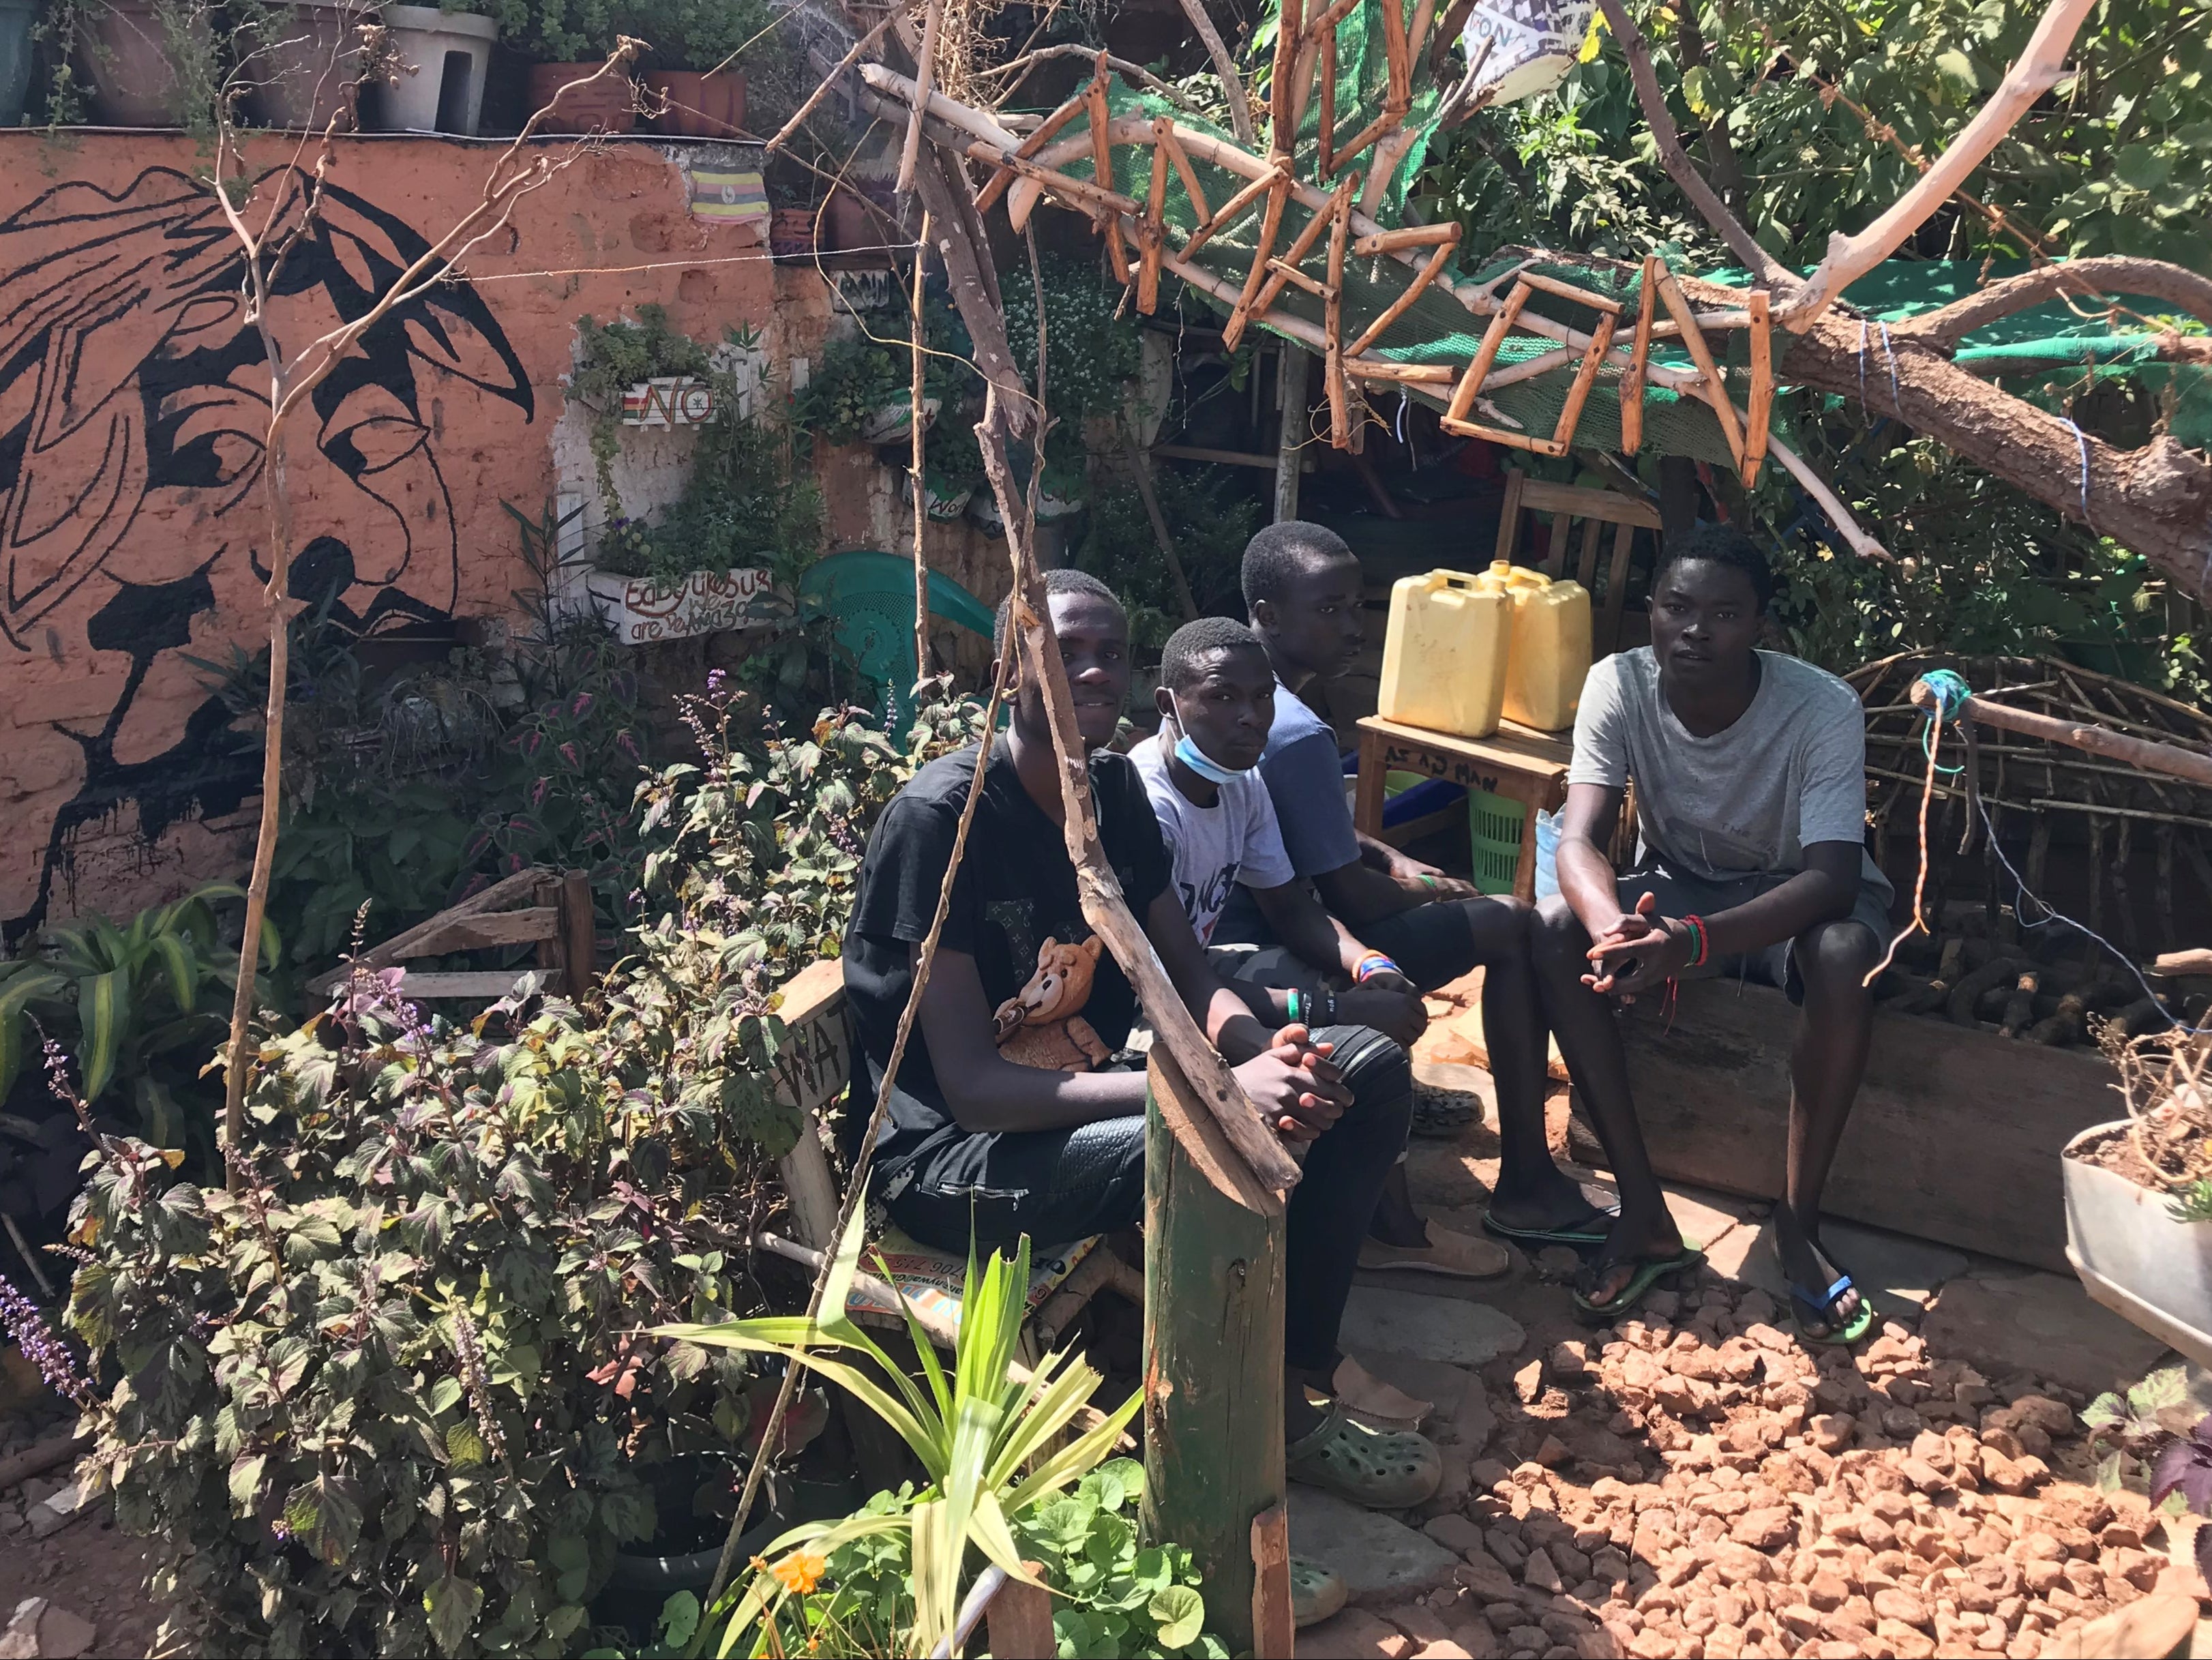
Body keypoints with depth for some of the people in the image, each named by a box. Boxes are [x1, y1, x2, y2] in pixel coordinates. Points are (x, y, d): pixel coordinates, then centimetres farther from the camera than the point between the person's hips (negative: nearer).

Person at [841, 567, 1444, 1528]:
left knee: (1370, 1070, -2)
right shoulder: (941, 817, -21)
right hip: (949, 1152, -8)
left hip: (1084, 1098, 9)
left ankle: (1289, 1399, 1)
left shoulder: (1113, 788, 4)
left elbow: (1191, 978, 8)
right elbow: (973, 1088, -25)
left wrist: (1268, 1053, -18)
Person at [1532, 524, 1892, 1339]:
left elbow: (1830, 878, -34)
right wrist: (1616, 926, -51)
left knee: (1844, 957, -38)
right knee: (1555, 929, -27)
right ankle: (1644, 1211, -20)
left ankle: (1798, 1221, -20)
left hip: (1797, 896, -3)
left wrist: (1693, 940, -52)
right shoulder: (1619, 686, -19)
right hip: (1677, 883, 3)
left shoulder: (1824, 708, -27)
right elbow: (1580, 839, -27)